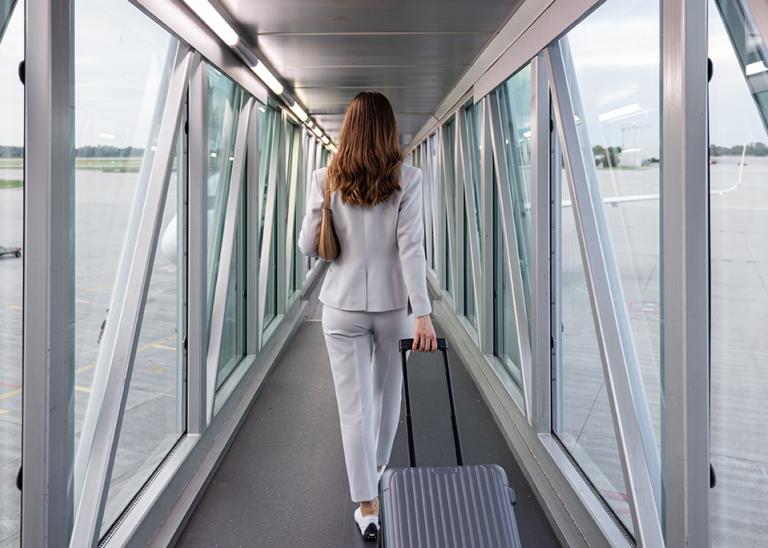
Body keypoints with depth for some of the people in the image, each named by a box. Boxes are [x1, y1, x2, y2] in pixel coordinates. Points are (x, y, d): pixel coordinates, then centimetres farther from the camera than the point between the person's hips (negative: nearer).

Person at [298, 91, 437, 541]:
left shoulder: (326, 180, -4)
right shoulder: (407, 178, -8)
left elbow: (308, 246, -1)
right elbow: (411, 247, -14)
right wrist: (422, 313, -15)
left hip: (343, 306, 0)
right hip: (394, 304, 1)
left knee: (354, 406, 5)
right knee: (388, 391, 23)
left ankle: (368, 508, 5)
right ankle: (379, 468, 45)